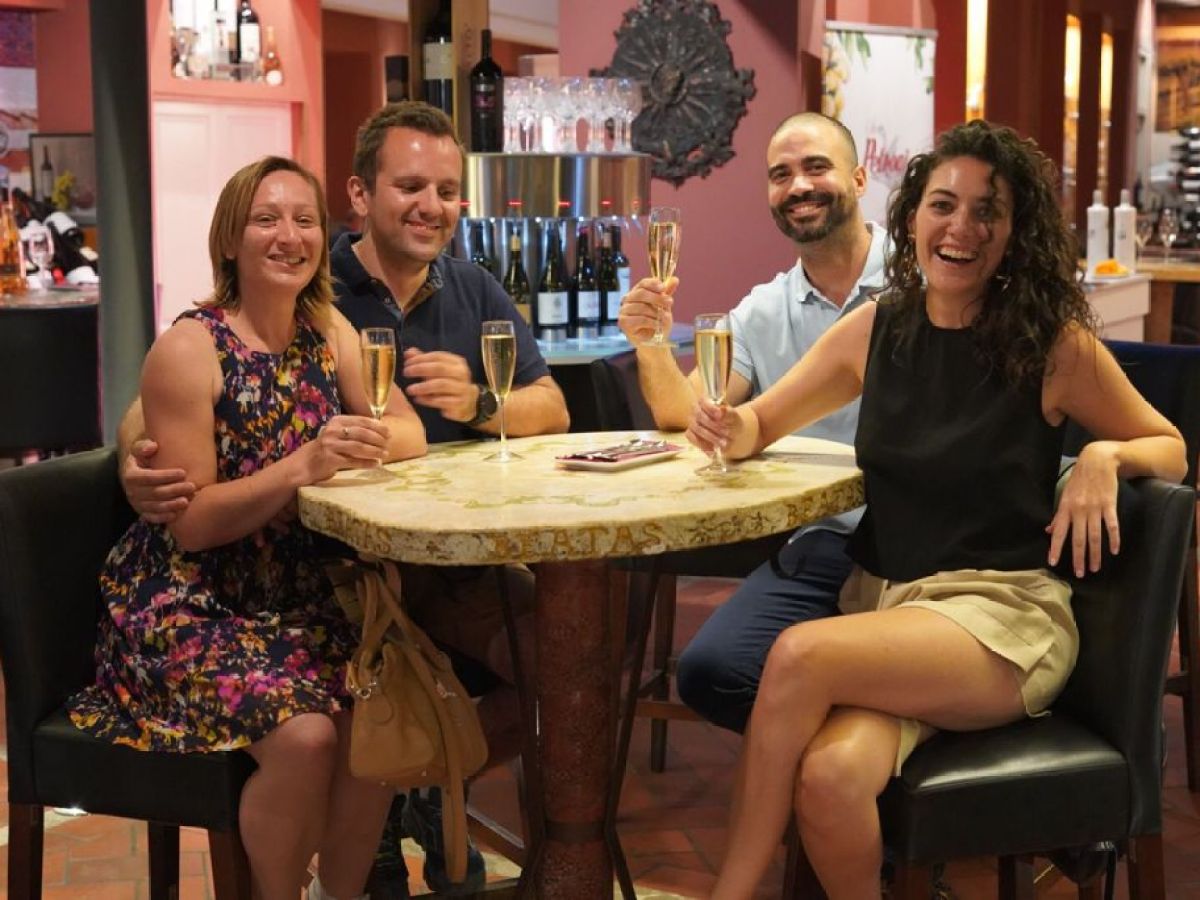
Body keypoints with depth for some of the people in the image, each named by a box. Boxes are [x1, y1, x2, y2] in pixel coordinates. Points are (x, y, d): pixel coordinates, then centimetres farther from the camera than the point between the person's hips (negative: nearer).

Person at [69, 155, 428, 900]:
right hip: (184, 606, -5)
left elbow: (410, 434, 0)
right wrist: (300, 468, -31)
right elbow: (190, 524, -16)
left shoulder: (327, 330, 4)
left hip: (293, 594, 5)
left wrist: (367, 442, -23)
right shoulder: (190, 348, -13)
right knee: (304, 734, -27)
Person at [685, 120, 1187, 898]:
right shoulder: (876, 329, 7)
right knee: (830, 778, -31)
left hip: (1005, 614, -3)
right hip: (881, 599, 3)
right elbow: (758, 426, 14)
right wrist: (732, 428, -10)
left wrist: (1104, 459, -13)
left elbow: (1171, 449, 9)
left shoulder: (1056, 346, -3)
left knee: (799, 656, -31)